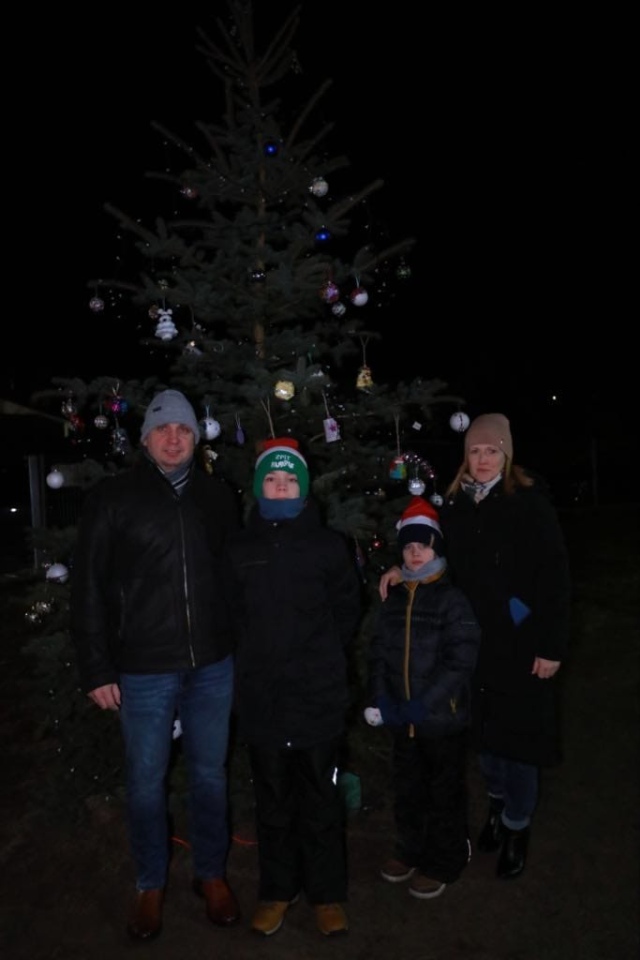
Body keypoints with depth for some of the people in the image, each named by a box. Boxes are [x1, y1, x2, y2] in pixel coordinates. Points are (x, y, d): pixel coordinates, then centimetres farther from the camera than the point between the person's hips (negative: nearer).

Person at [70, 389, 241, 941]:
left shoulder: (219, 497, 4)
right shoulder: (113, 499, -4)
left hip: (214, 666, 2)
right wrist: (97, 670, -6)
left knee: (210, 773, 15)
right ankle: (151, 884, 34)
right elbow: (89, 589, -4)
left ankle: (212, 874, 36)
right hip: (144, 669, -2)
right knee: (146, 780, 12)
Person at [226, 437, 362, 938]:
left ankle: (327, 892, 27)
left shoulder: (328, 544, 0)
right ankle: (277, 889, 32)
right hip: (260, 694, 1)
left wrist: (322, 655, 0)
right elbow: (233, 613, 7)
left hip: (319, 694, -1)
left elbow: (347, 610, 4)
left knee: (321, 798, 10)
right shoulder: (240, 548, 2)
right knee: (273, 799, 14)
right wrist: (257, 656, 2)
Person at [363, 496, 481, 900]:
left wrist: (423, 704, -21)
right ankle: (412, 848, 41)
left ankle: (444, 862, 30)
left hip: (444, 719, -5)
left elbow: (460, 662, -17)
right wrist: (380, 699, -8)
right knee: (408, 790, 20)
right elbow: (379, 653, 6)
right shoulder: (394, 599, 5)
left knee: (445, 793, 11)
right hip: (402, 721, 5)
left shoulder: (452, 599, -12)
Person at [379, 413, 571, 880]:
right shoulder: (456, 503, 2)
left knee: (518, 735, 7)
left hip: (521, 644, -4)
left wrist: (552, 646, -14)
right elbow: (443, 560, 14)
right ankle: (497, 803, 42)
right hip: (473, 643, 4)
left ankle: (517, 826, 29)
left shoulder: (530, 503, -12)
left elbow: (555, 578, -13)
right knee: (483, 729, 17)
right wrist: (405, 567, -4)